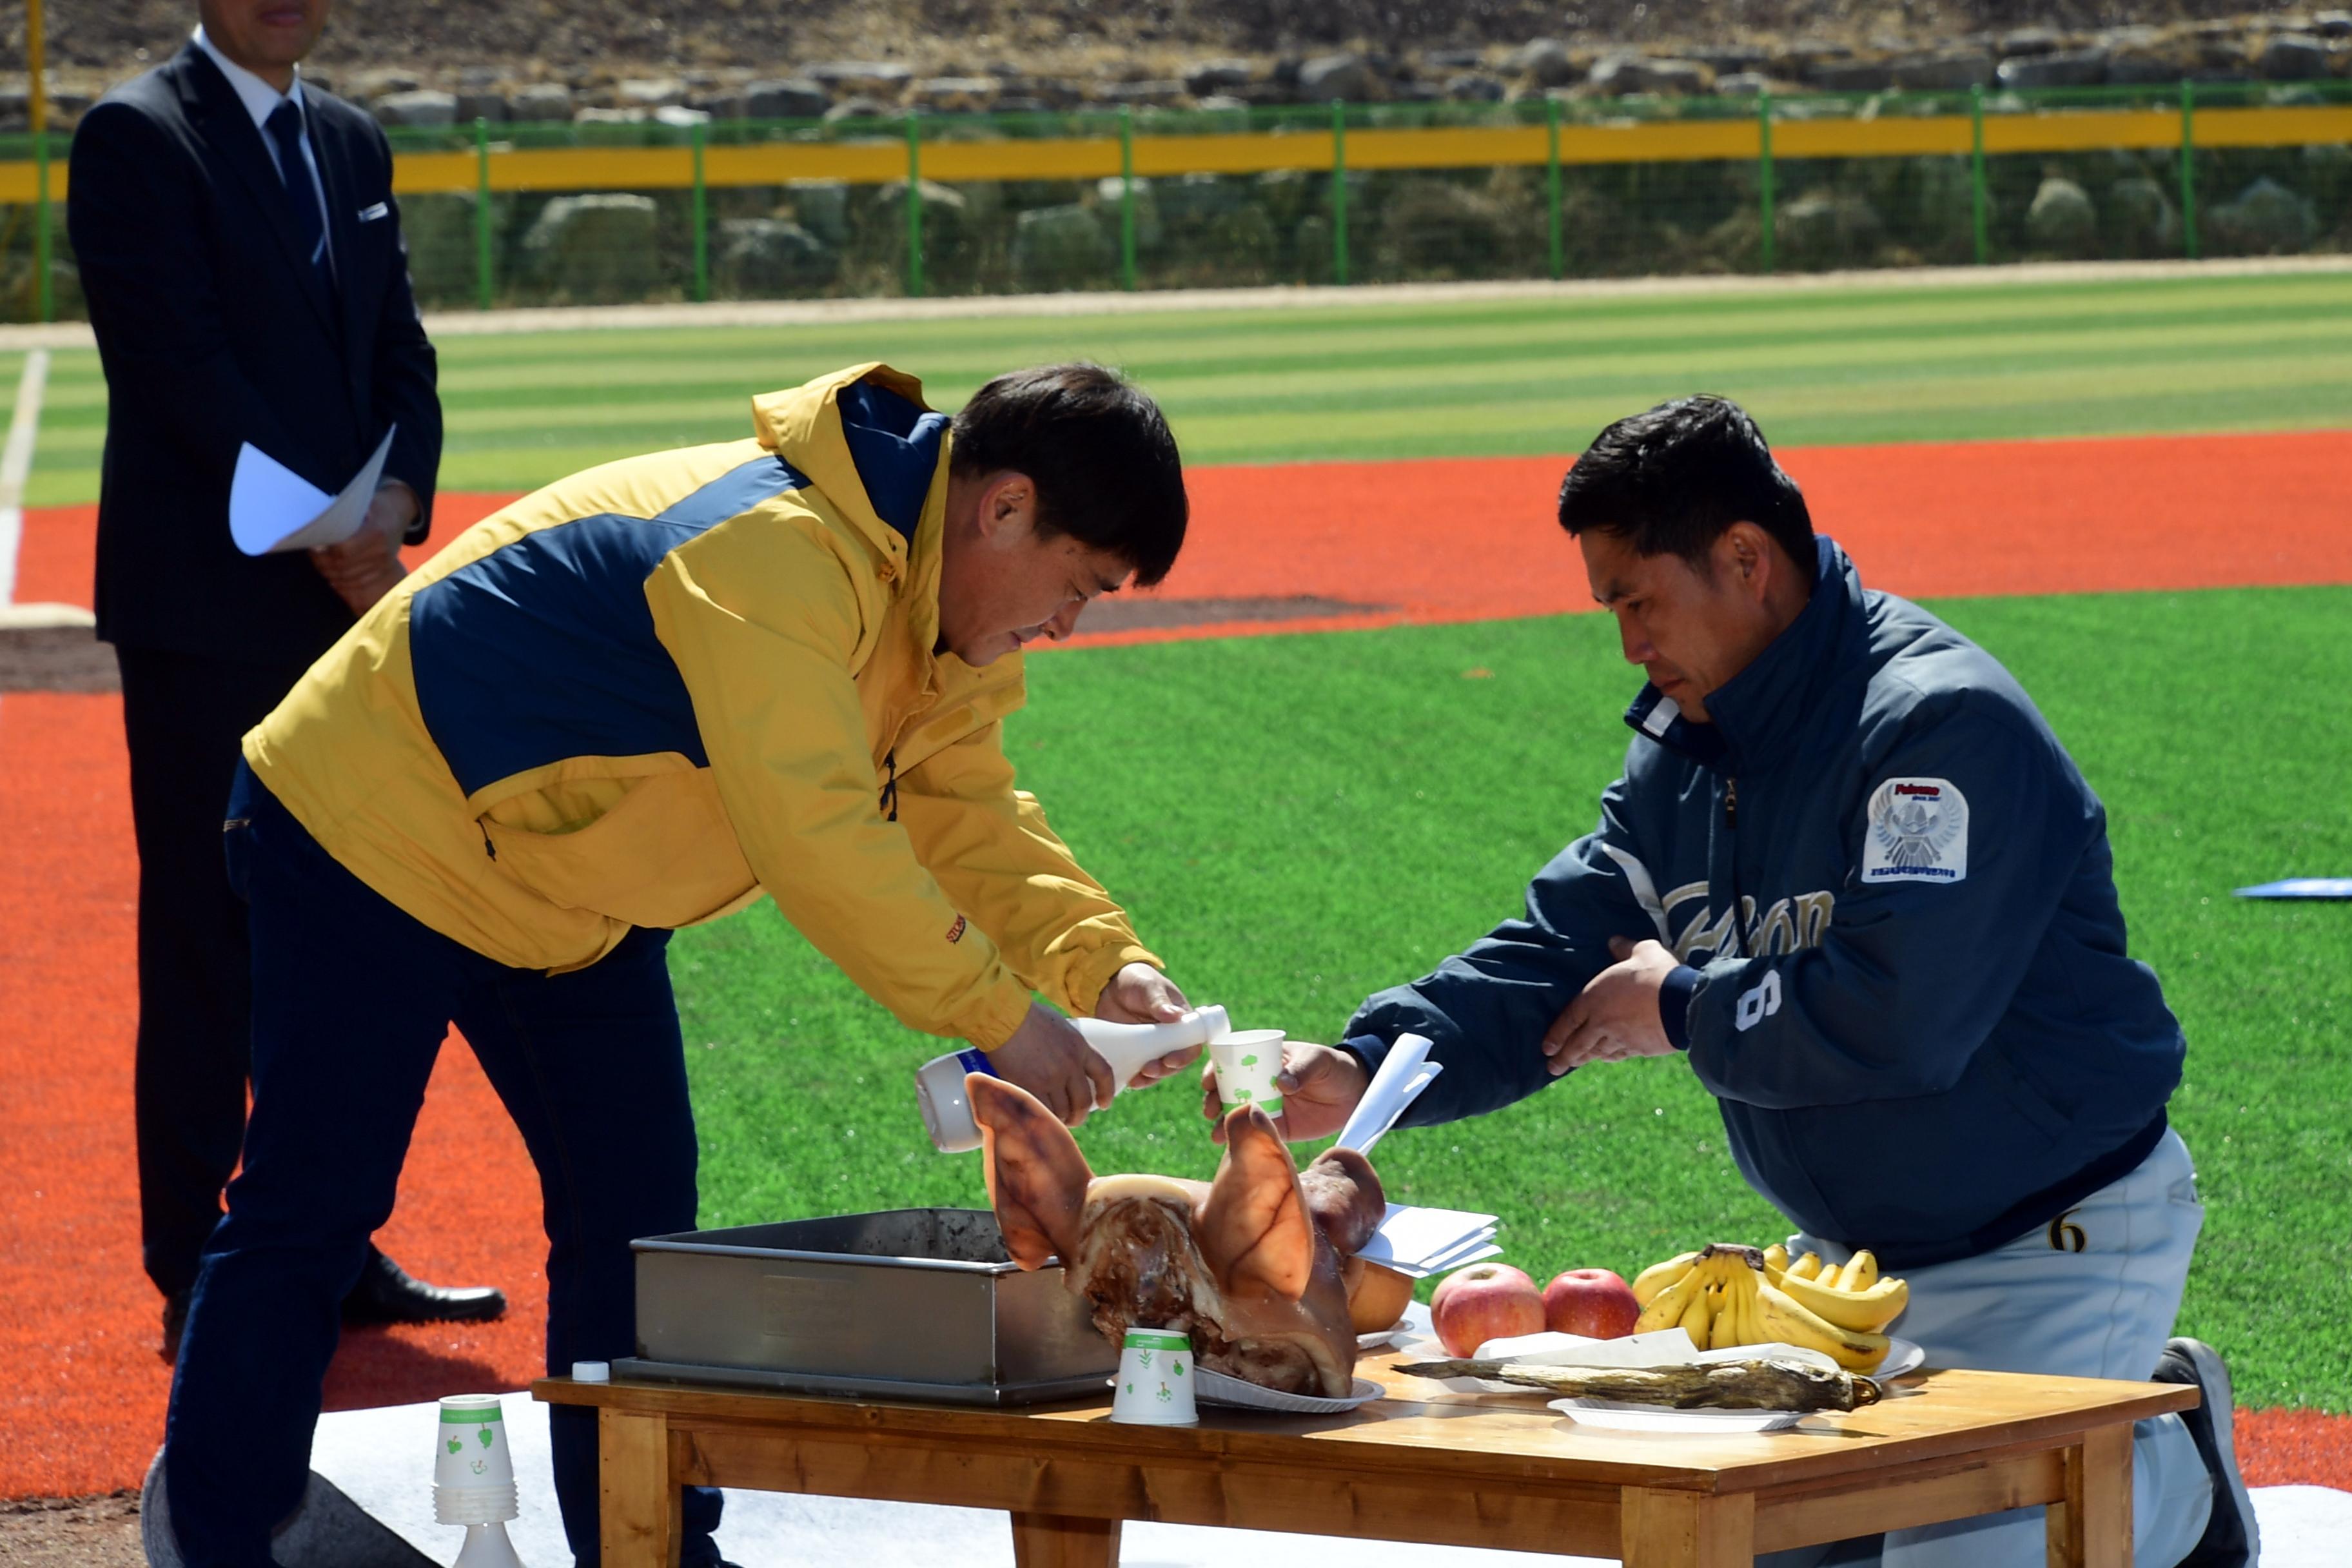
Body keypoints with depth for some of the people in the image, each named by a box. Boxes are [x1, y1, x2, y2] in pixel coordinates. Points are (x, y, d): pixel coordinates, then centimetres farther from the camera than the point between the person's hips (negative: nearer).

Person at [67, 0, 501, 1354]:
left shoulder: (353, 146, 16)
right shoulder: (138, 136, -6)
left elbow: (402, 353, 13)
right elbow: (180, 362, -14)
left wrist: (394, 505, -6)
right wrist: (325, 532, -17)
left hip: (344, 603, 7)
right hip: (206, 602, -7)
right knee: (206, 938, -3)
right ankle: (198, 1278, 2)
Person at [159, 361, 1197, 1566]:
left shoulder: (936, 593, 0)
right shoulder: (774, 554, -34)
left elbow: (966, 811, 1)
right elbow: (819, 837, -38)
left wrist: (1104, 964, -14)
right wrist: (1001, 1019, -33)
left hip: (562, 901, 10)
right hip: (372, 839, -10)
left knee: (633, 1207, 6)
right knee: (312, 1206, -3)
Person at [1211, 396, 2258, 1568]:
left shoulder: (1942, 725, -23)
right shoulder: (1685, 755, 6)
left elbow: (1900, 1018, -33)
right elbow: (1553, 959, 2)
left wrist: (1685, 1008, -17)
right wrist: (1363, 1067, -15)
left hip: (2064, 1237, -9)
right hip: (1861, 1243, 9)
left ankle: (2170, 1470, 11)